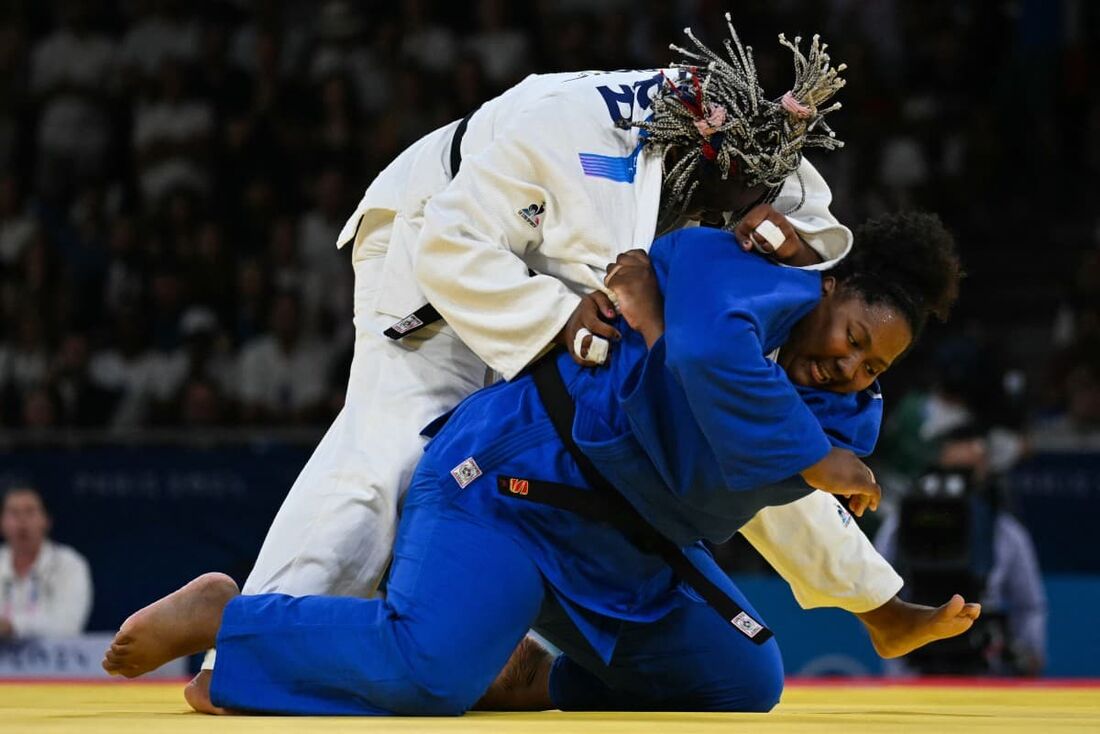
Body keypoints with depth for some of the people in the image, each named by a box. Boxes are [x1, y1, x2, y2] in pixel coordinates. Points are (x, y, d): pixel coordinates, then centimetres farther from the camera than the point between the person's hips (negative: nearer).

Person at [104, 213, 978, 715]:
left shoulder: (852, 411, 3)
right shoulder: (751, 277, -18)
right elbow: (713, 351, -43)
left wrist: (656, 324, -23)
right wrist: (812, 460, -31)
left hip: (626, 559, 9)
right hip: (514, 481, -9)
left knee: (744, 683, 12)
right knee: (433, 671, -31)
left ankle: (539, 681, 24)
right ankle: (224, 620, -10)